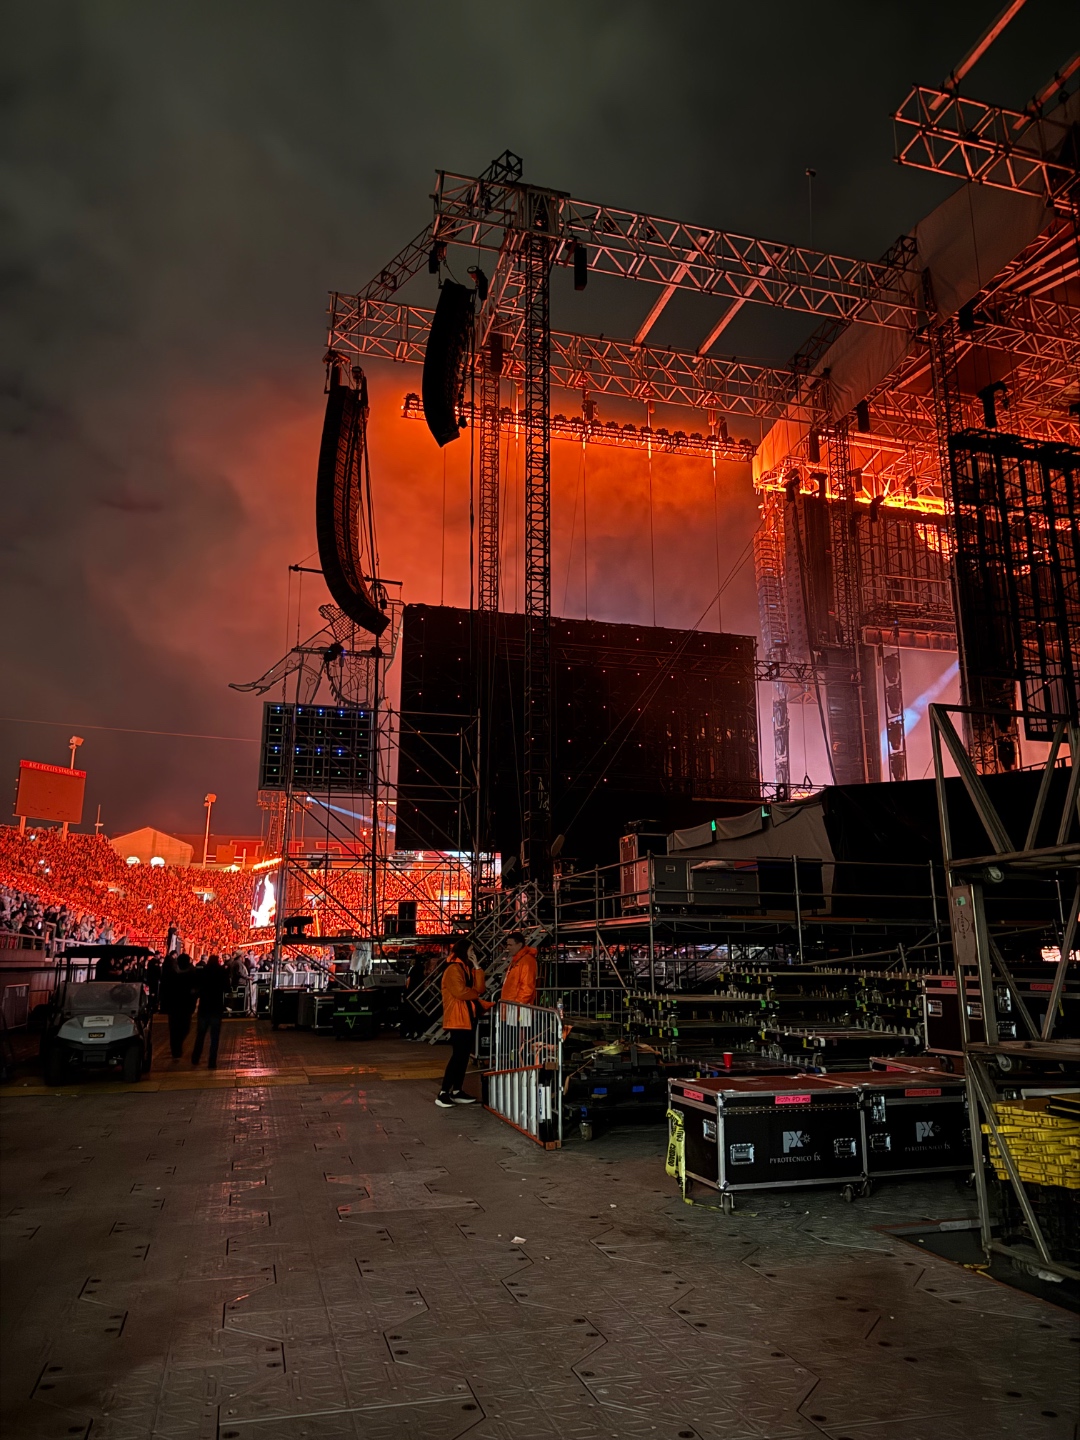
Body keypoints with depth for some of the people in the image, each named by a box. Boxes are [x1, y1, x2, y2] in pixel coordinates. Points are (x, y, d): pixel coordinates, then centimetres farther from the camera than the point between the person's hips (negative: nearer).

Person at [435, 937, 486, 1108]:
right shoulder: (453, 969, -12)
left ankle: (456, 1091, 15)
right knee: (458, 1055, -12)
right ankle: (443, 1093, -9)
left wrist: (476, 967, 1)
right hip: (457, 1018, -9)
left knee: (464, 1055, 9)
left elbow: (479, 989, 7)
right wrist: (475, 994, -3)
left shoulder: (468, 969, 17)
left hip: (468, 1017, 9)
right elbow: (460, 992, -21)